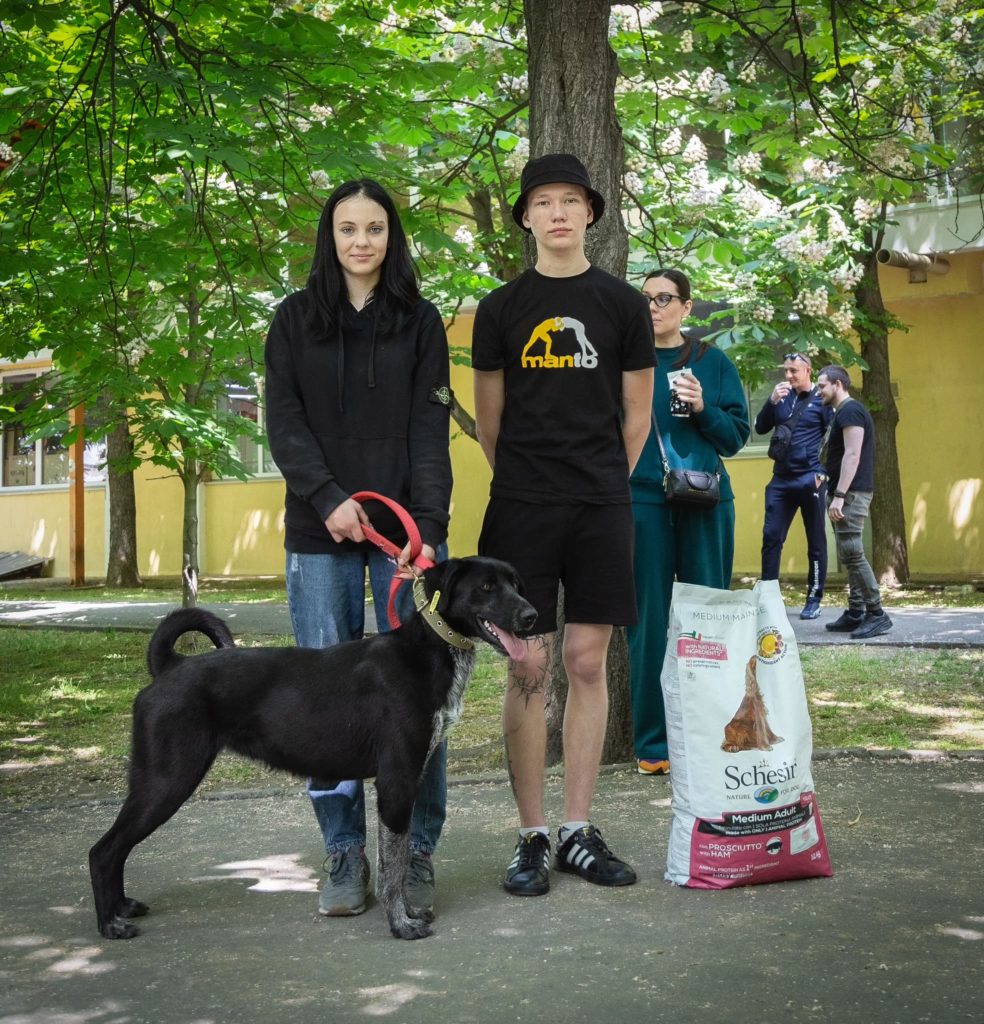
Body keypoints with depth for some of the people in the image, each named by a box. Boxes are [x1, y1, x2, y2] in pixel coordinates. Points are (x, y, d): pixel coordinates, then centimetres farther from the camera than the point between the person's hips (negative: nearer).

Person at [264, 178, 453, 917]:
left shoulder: (421, 321, 8)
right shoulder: (295, 320, 11)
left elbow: (430, 431, 0)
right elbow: (284, 422, 2)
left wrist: (427, 525, -14)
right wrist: (328, 499, -13)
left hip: (407, 530, -1)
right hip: (320, 534, 1)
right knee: (327, 693, 0)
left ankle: (416, 853, 7)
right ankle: (346, 853, 10)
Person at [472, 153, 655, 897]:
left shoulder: (622, 305, 7)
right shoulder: (501, 309, 6)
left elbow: (636, 415, 11)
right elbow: (490, 420, 11)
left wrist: (602, 481, 12)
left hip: (602, 507, 1)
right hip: (521, 508, -1)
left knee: (587, 663, 4)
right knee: (529, 669, -2)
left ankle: (580, 833, 12)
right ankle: (533, 837, 7)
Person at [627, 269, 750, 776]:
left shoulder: (713, 363, 8)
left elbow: (737, 435, 7)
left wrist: (703, 409, -9)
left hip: (705, 503, 1)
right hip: (643, 501, -1)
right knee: (648, 620, 1)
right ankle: (652, 743, 8)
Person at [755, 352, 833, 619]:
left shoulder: (822, 399, -3)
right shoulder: (783, 396, 11)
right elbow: (760, 428, 8)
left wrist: (823, 472, -10)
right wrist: (772, 401, -6)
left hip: (810, 480, -5)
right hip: (781, 479, 5)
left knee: (816, 542, 4)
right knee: (771, 537, 1)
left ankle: (814, 600, 10)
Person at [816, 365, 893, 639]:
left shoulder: (850, 410, -11)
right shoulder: (844, 412, 20)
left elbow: (853, 455, -20)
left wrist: (839, 495, -24)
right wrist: (835, 494, 17)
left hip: (852, 494, -10)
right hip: (847, 494, 10)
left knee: (852, 554, -12)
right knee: (849, 556, 9)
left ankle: (877, 615, -10)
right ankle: (856, 614, 11)